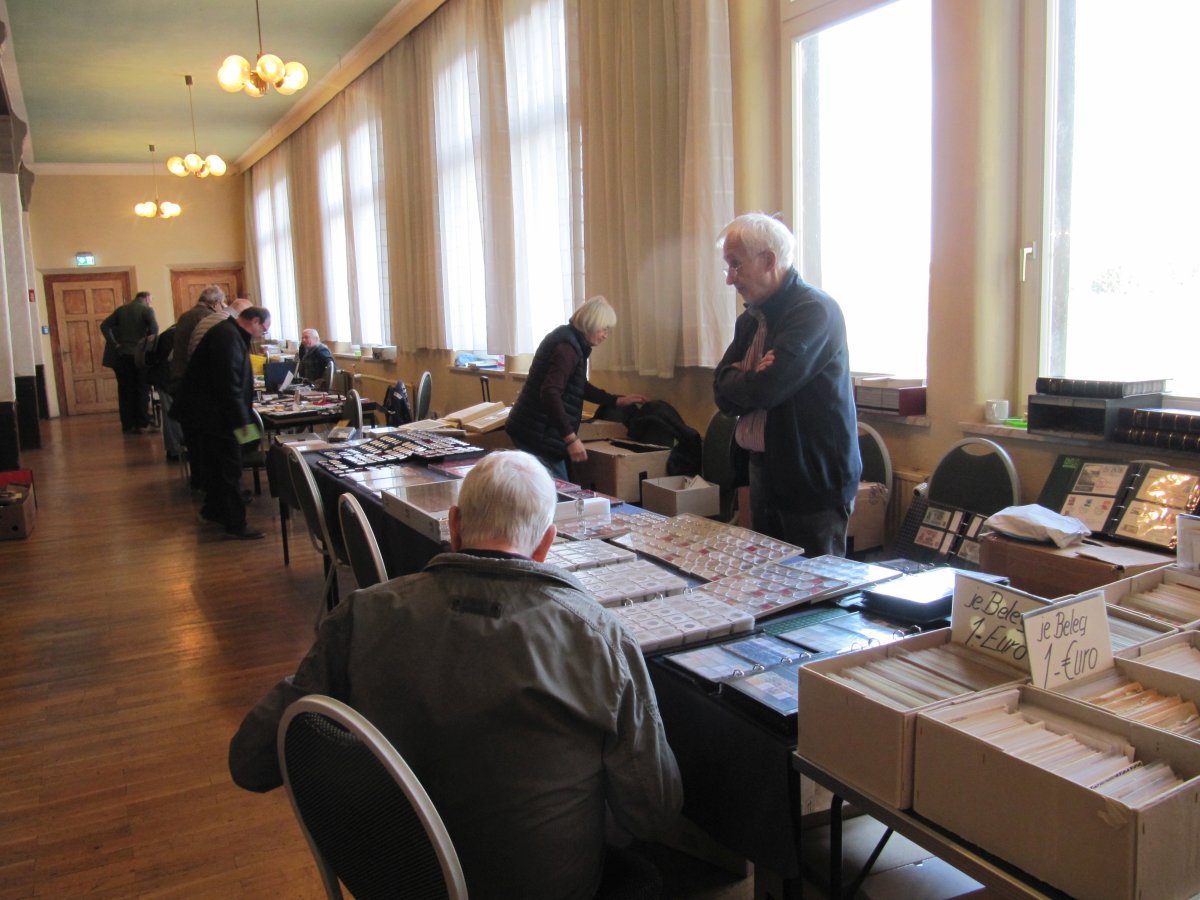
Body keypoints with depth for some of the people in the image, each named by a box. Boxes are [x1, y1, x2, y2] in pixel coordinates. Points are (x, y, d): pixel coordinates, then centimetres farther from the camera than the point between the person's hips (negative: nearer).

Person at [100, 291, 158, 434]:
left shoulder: (120, 309, 10)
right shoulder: (147, 310, -5)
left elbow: (104, 326, 5)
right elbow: (154, 328, -22)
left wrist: (114, 344, 2)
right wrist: (148, 342, -10)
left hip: (123, 355, 4)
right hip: (139, 355, -4)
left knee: (125, 392, 7)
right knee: (142, 391, 4)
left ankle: (128, 425, 8)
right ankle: (142, 424, 0)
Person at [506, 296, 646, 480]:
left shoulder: (571, 340, 14)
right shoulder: (566, 346, -18)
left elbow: (580, 387, 27)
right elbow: (550, 393, -29)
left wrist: (617, 400, 29)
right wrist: (571, 438, -32)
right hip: (538, 434, -10)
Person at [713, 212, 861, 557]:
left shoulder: (815, 311, -16)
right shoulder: (750, 319, 11)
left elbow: (765, 389, -25)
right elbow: (723, 396, 5)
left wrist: (735, 380, -5)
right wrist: (751, 379, -15)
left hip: (814, 483, -8)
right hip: (765, 477, 8)